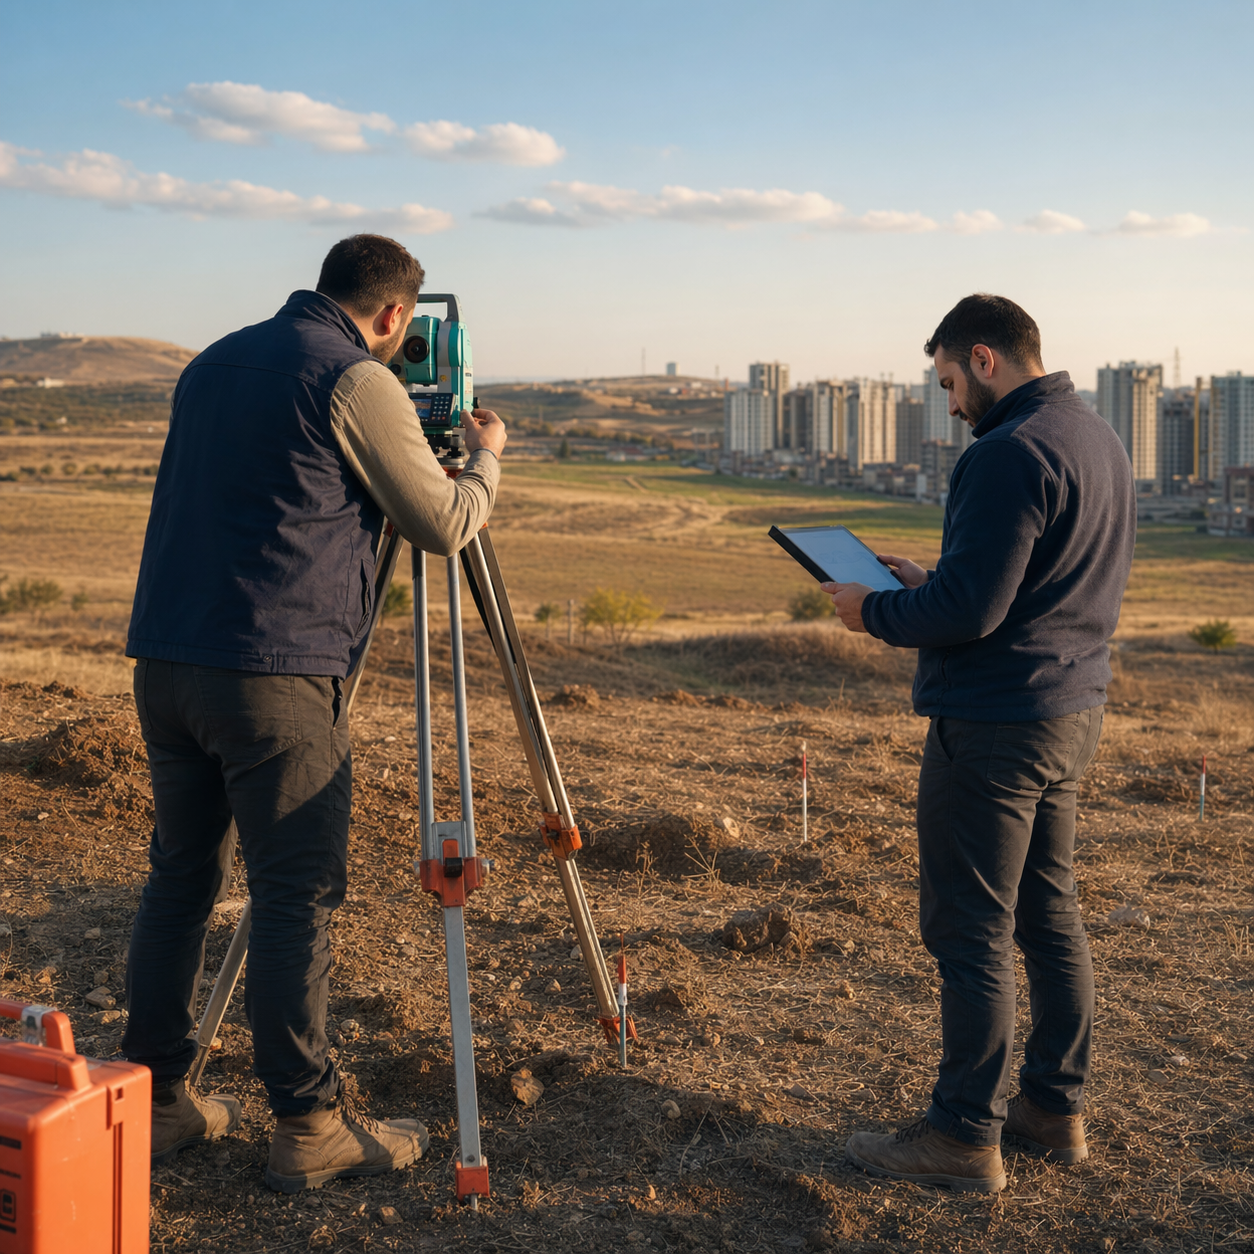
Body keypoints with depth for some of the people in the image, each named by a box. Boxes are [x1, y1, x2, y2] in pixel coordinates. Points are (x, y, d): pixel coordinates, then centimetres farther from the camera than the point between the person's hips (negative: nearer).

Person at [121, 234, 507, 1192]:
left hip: (164, 662, 8)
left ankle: (157, 1103, 22)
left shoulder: (212, 364, 18)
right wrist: (485, 458, 19)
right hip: (272, 673, -8)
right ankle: (309, 1128, 5)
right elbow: (443, 524, -1)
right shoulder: (358, 381, -5)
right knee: (297, 897, -1)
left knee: (180, 879, 15)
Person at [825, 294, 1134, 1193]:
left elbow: (970, 608, -22)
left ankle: (966, 1136, 7)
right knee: (1050, 917, 17)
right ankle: (1056, 1107, 27)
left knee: (972, 933, -2)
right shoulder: (1102, 441, 13)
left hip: (997, 724, -10)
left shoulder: (1011, 454, -18)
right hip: (1074, 709, 10)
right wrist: (929, 584, 16)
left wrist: (875, 611, -6)